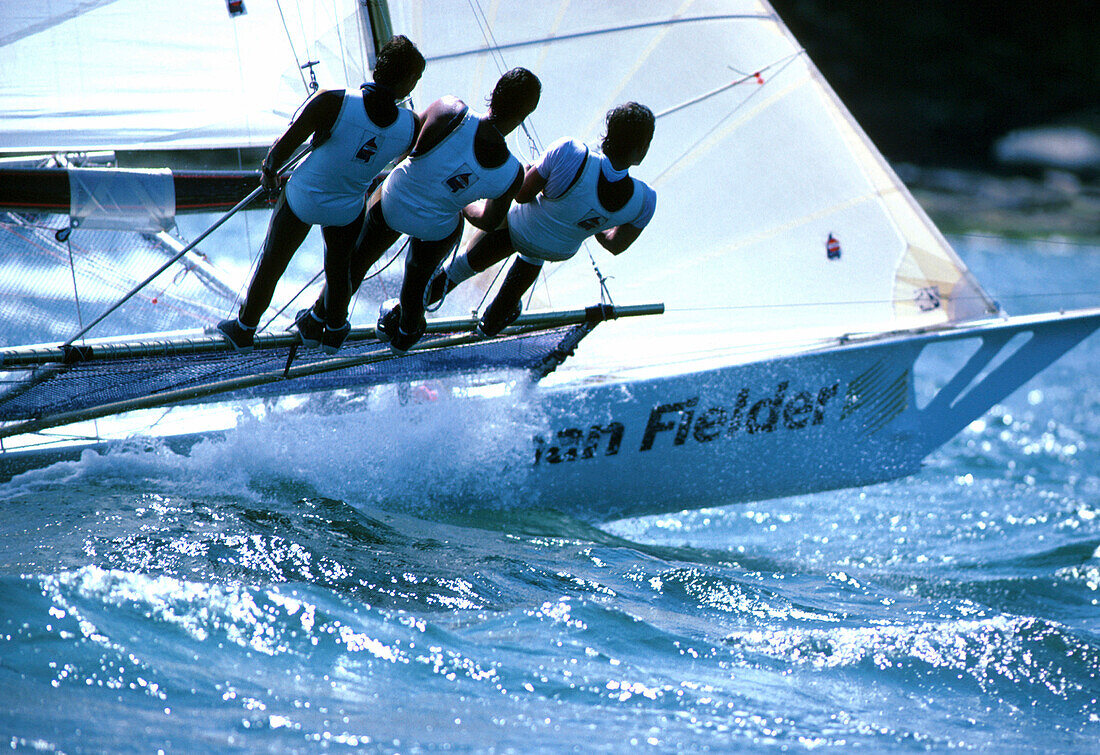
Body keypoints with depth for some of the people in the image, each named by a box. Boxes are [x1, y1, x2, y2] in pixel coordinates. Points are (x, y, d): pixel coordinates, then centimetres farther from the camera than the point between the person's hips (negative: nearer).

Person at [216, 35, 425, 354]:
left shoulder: (333, 103, -31)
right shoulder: (411, 126, -23)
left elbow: (286, 145, -19)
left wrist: (269, 171, 2)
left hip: (303, 199, -1)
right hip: (349, 209, 1)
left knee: (271, 264, 22)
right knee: (340, 265, 30)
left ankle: (245, 329, 42)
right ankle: (333, 328, 51)